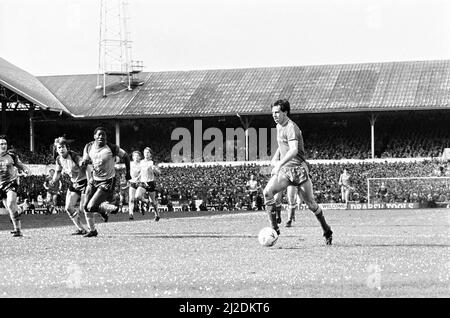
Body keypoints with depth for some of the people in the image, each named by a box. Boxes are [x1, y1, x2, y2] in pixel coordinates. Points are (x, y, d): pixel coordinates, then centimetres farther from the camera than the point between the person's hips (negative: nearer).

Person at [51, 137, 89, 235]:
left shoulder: (74, 156, -21)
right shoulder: (59, 159, 1)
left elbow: (85, 168, -26)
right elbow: (58, 172, 18)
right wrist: (54, 181, -1)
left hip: (84, 182, -7)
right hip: (74, 184, 7)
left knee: (83, 209, -14)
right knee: (68, 208, 1)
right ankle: (81, 229, 11)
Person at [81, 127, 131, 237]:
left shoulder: (112, 148, -17)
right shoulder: (89, 147, -4)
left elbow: (125, 156, -2)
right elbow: (85, 159, 11)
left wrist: (127, 172, 6)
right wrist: (84, 162, -15)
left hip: (107, 182, -6)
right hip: (94, 179, 6)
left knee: (91, 207, -15)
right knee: (86, 207, 5)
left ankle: (111, 209, 13)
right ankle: (92, 230, 26)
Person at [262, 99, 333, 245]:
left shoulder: (291, 127, -15)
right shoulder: (278, 126, 12)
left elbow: (294, 150, -30)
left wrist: (279, 164, -41)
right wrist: (277, 160, 26)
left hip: (298, 168, -7)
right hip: (284, 169, 7)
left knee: (310, 203, 0)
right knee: (267, 192, -19)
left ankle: (327, 231, 21)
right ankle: (274, 228, -15)